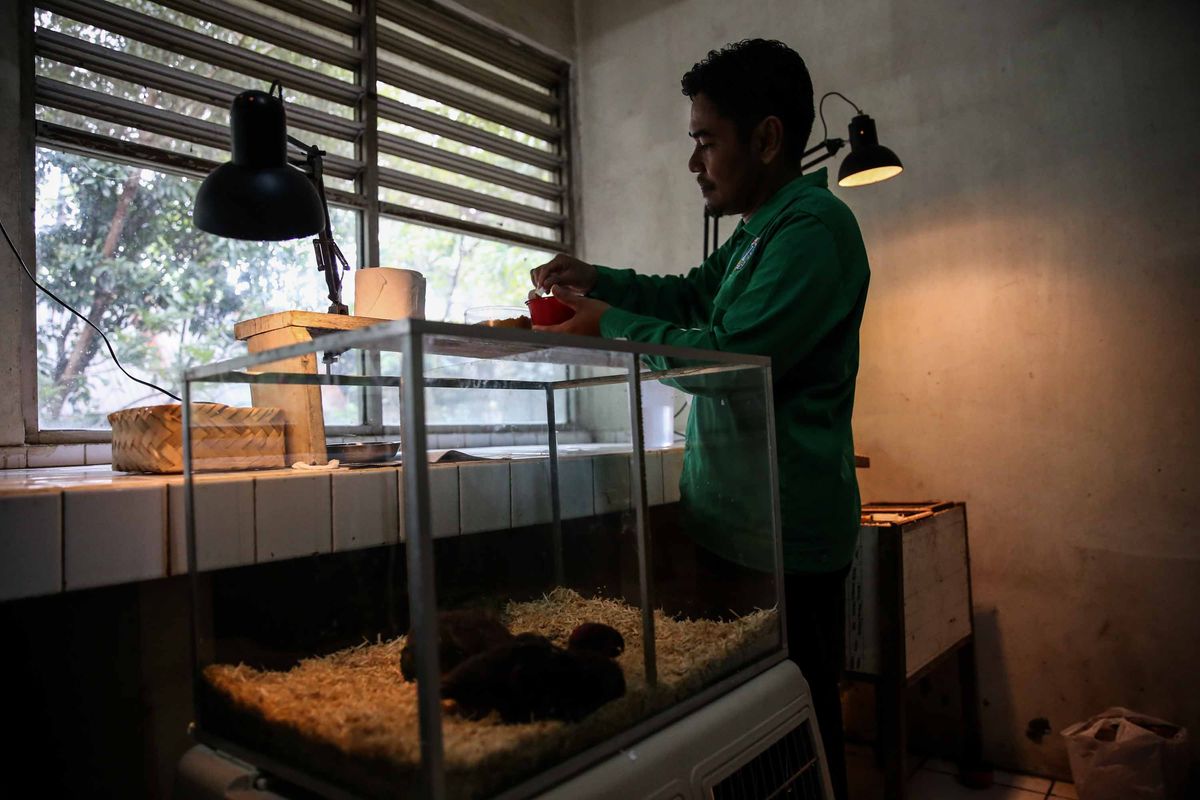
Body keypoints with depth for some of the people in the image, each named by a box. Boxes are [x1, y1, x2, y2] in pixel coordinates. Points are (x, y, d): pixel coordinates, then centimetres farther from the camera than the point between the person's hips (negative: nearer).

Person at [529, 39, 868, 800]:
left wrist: (612, 324, -11)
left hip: (782, 535, -10)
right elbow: (695, 295, 25)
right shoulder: (761, 228, 16)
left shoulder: (814, 226, -16)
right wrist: (595, 280, 11)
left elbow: (730, 357, -23)